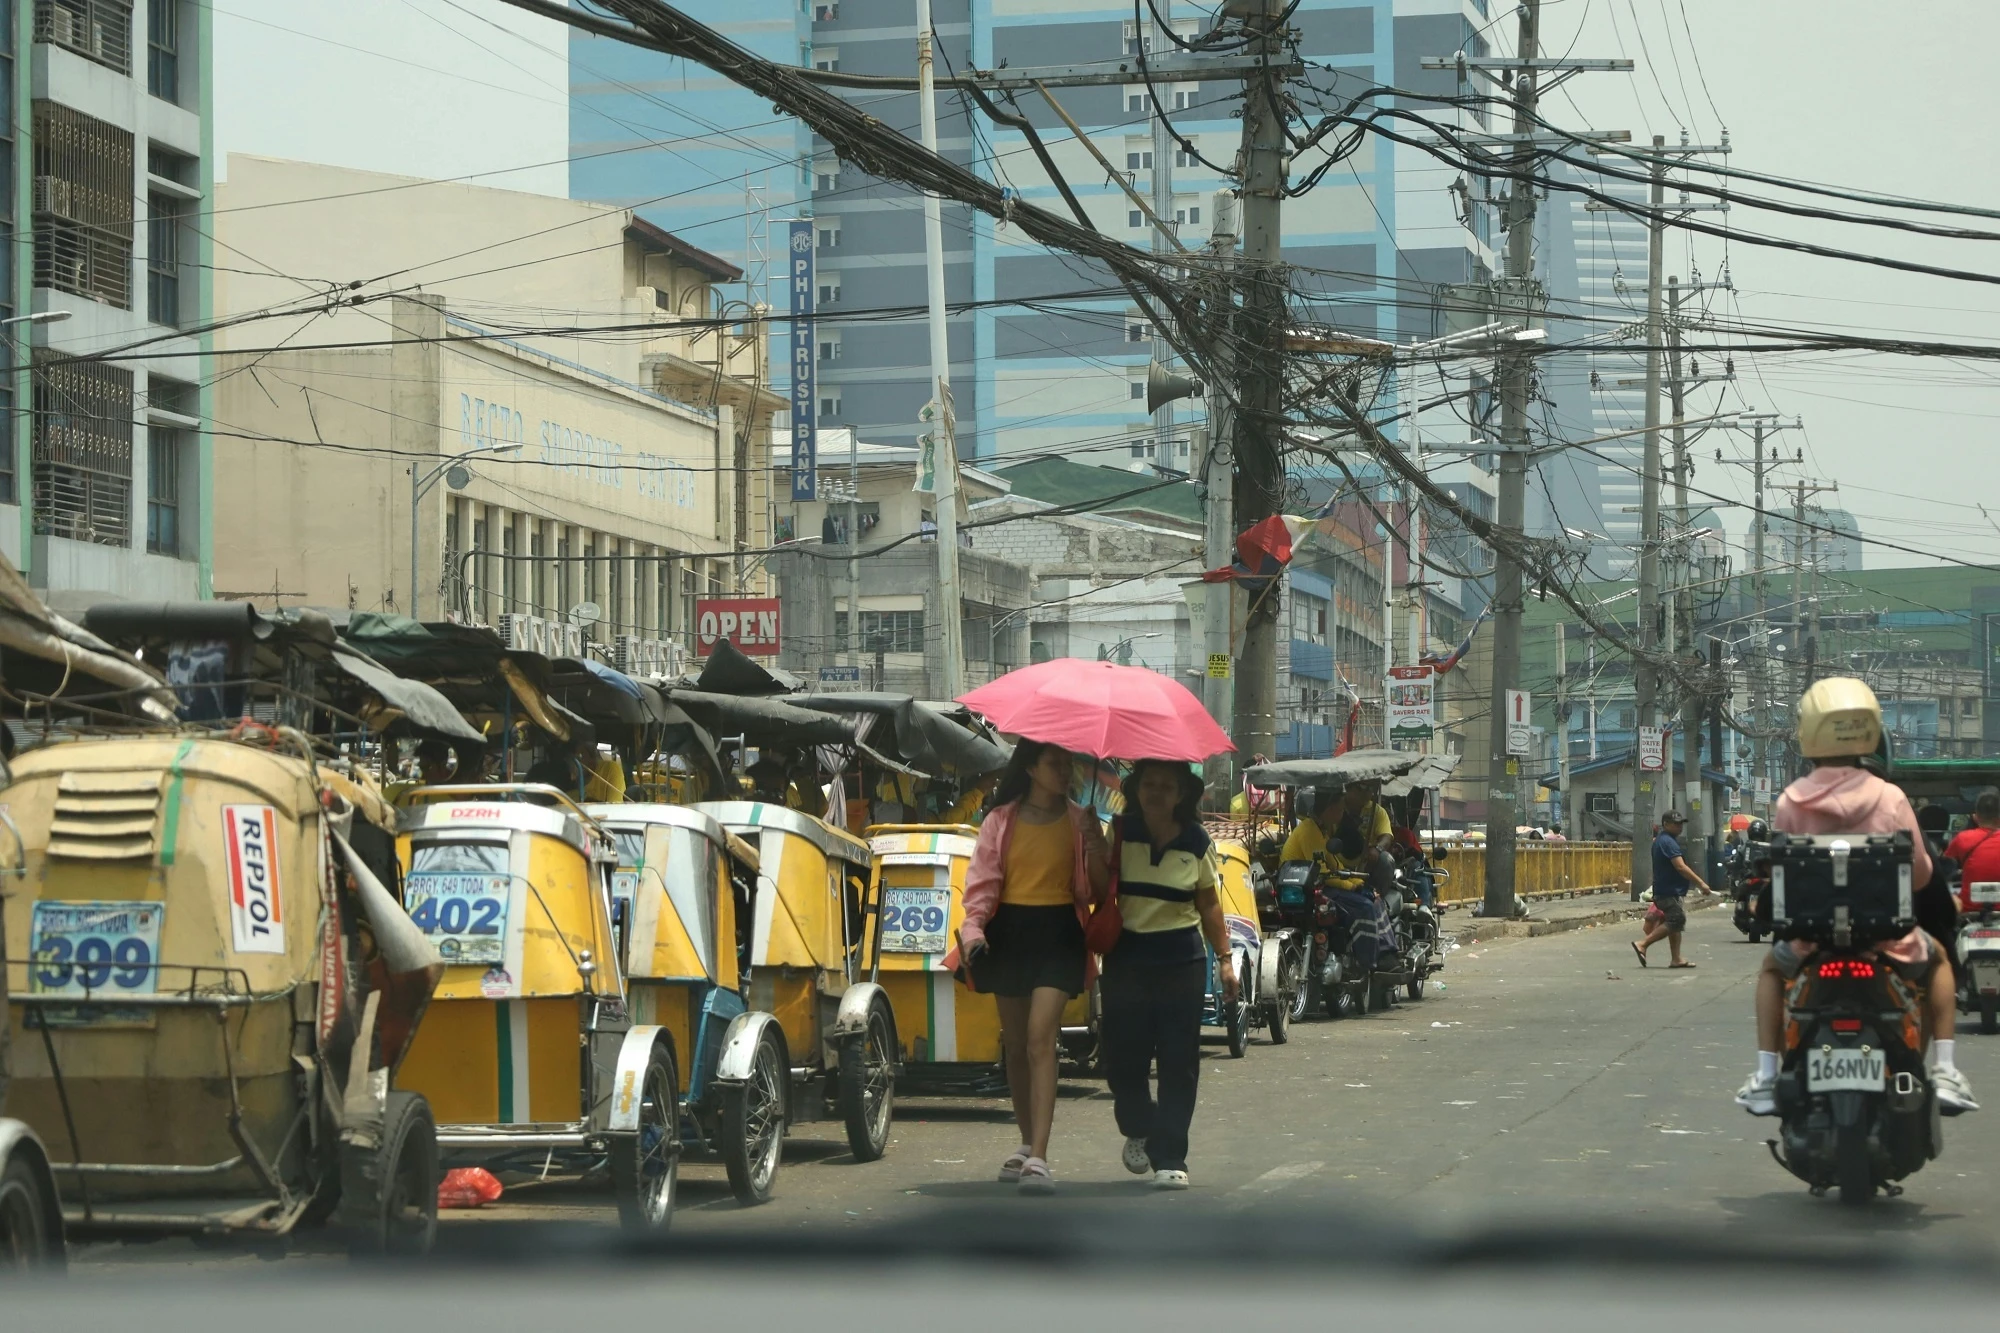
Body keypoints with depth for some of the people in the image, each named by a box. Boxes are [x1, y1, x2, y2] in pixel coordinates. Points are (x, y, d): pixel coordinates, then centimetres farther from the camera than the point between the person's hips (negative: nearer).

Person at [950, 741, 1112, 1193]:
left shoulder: (1079, 821, 5)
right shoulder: (1001, 821, 7)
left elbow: (1097, 889, 3)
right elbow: (982, 880, 2)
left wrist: (1094, 844, -13)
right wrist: (973, 927, -14)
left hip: (1057, 934, -3)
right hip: (1009, 931, 3)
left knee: (1041, 1039, -16)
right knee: (1015, 1045, 11)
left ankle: (1038, 1158, -22)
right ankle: (1028, 1143, 29)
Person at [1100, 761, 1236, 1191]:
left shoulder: (1195, 843, 5)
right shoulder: (1118, 834, 1)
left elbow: (1208, 902, 12)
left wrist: (1225, 958, 8)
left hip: (1182, 961, 0)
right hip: (1125, 958, 0)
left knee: (1178, 1065, -4)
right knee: (1124, 1058, 3)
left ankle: (1169, 1159, 0)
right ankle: (1137, 1131, 32)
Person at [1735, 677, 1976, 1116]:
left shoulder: (1791, 802, -10)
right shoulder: (1890, 798, -12)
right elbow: (1919, 873, -5)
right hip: (1887, 940, -1)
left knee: (1772, 966, 35)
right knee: (1936, 956, 33)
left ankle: (1766, 1078, 24)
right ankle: (1944, 1073, 21)